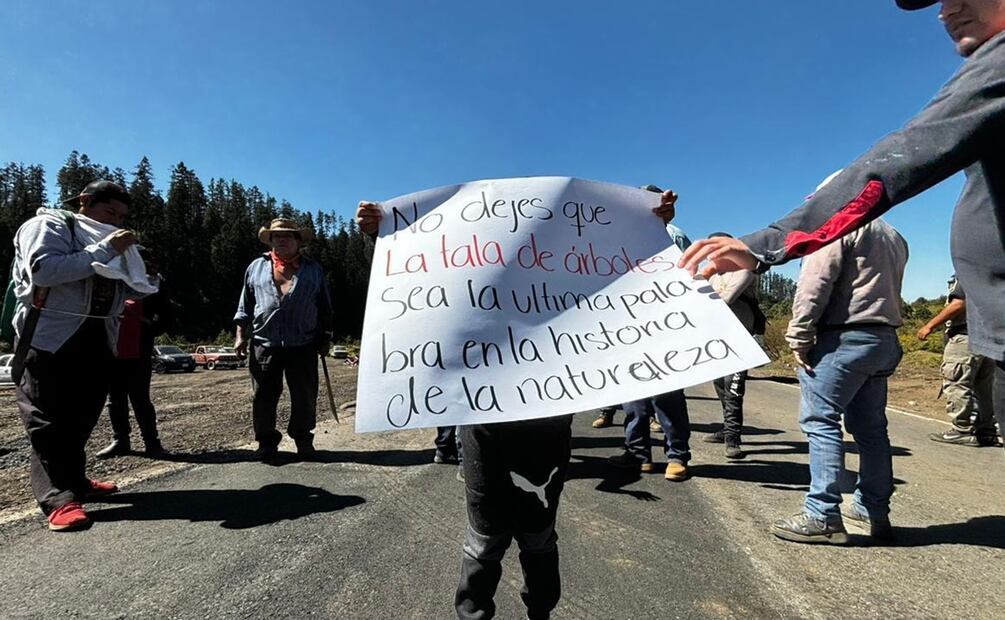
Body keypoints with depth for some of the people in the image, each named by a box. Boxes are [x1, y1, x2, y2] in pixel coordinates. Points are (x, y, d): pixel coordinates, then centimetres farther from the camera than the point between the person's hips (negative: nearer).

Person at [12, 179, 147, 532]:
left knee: (82, 417, 13)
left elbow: (119, 289, 21)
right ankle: (58, 498, -5)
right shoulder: (47, 225, -3)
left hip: (97, 341, 8)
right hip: (51, 339, -7)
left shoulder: (107, 241, 20)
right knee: (48, 420, -4)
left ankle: (74, 481, 24)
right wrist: (104, 251, -22)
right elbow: (44, 270, -22)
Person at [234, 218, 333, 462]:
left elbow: (325, 309, 11)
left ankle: (304, 439, 22)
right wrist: (241, 335, 6)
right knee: (264, 395, 6)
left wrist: (325, 337, 9)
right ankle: (267, 441, 20)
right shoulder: (257, 267, 11)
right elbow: (245, 305, 13)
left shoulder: (313, 268, 10)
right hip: (264, 343, 1)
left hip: (303, 344, 0)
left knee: (305, 395, 6)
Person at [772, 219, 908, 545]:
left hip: (844, 338, -9)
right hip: (885, 340, 9)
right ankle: (874, 512, 20)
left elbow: (815, 284, -14)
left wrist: (799, 336, -15)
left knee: (820, 420, -9)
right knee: (871, 428, 12)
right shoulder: (894, 236, 24)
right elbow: (889, 289, 23)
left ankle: (823, 516, -10)